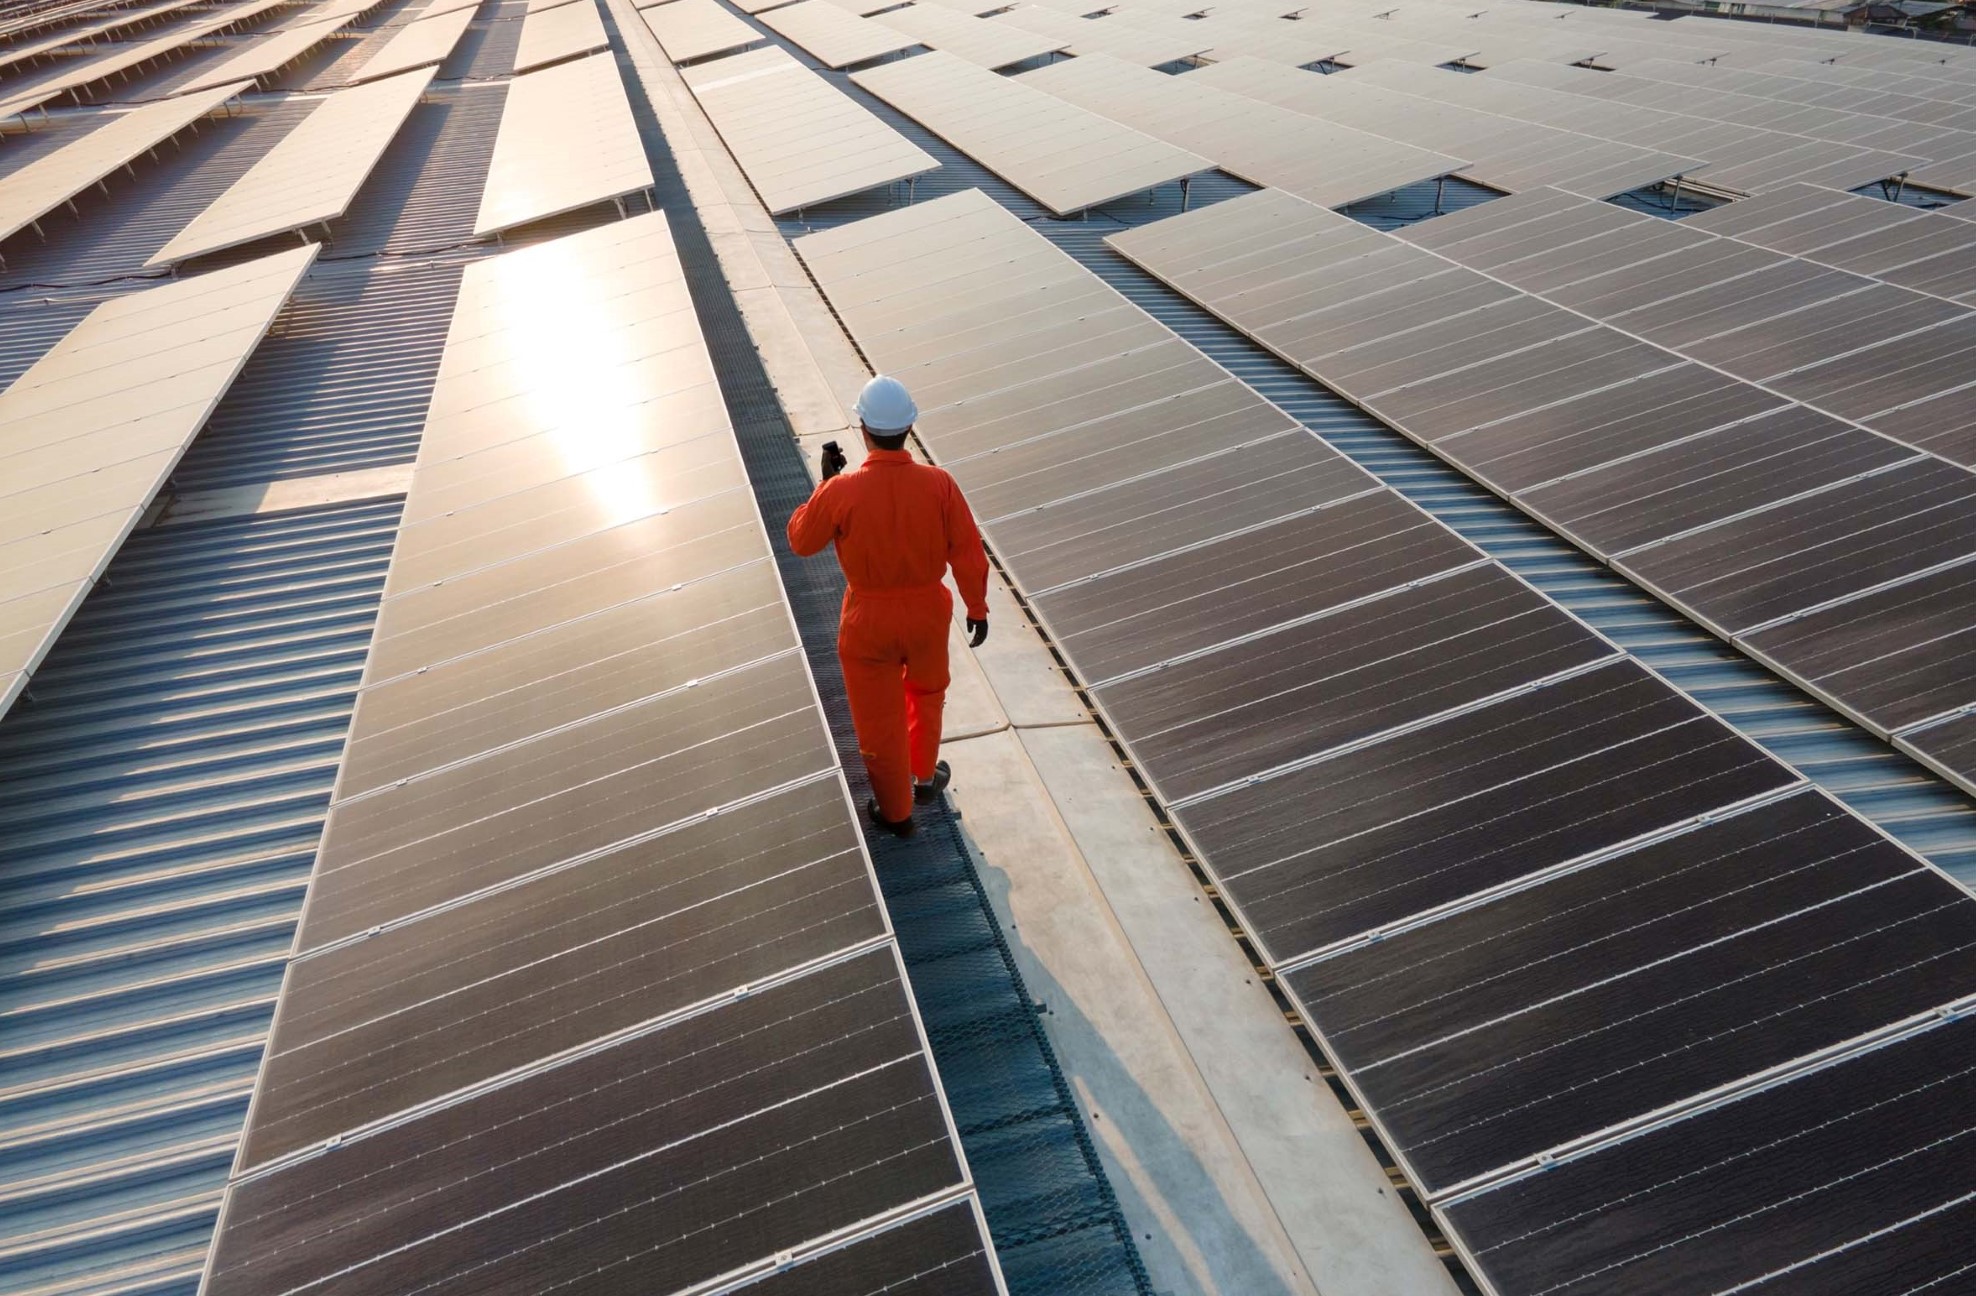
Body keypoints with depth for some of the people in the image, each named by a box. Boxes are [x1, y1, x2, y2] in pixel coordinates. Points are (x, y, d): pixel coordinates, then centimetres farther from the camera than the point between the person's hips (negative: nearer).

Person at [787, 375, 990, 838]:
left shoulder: (840, 492, -22)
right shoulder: (939, 485, -18)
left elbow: (801, 541, -5)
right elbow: (969, 555, -10)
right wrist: (977, 609, 5)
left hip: (868, 621, -2)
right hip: (927, 613, 2)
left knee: (880, 719, 18)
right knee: (926, 694, 31)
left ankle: (895, 812, 36)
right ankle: (925, 777, 50)